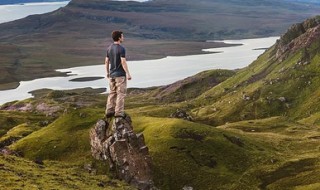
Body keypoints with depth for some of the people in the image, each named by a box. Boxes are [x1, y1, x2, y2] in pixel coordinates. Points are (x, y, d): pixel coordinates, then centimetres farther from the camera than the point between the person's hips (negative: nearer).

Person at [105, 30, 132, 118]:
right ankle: (119, 112, -3)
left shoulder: (109, 48, 7)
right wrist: (128, 74, -16)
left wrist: (107, 72, 20)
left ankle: (109, 111, 12)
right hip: (120, 75, -7)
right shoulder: (121, 49, -15)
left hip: (112, 75, 7)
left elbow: (107, 61, 11)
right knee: (120, 93, -1)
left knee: (112, 93, 13)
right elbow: (123, 62, -20)